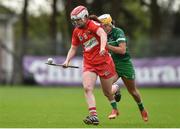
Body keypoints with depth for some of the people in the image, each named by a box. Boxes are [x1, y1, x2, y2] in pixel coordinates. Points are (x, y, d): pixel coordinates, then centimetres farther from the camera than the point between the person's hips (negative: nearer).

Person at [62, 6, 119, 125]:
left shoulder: (93, 24, -13)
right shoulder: (76, 32, 8)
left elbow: (103, 34, -33)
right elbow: (73, 48, 18)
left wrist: (102, 47, -51)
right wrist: (67, 60, 1)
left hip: (103, 61, -5)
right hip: (88, 64, 5)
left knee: (107, 91, 8)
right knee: (87, 88, -18)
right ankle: (94, 116, -22)